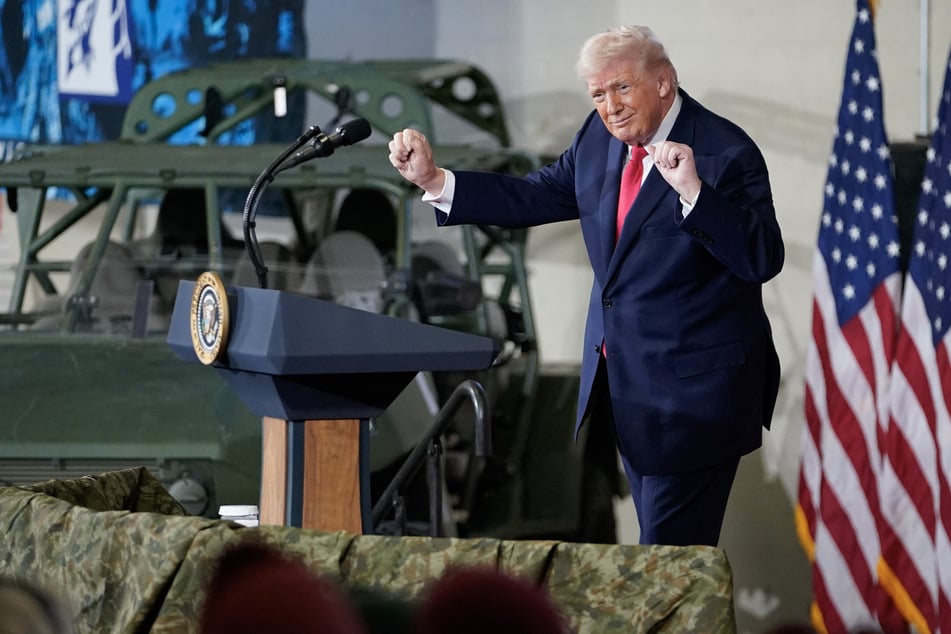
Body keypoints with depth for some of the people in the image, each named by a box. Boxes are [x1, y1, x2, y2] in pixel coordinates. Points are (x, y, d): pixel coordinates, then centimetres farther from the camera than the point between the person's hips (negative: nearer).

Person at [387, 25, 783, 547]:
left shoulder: (727, 154, -18)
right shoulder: (600, 137, 5)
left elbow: (763, 260, -26)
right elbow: (533, 198, 11)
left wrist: (693, 191, -37)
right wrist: (433, 180, 1)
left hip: (694, 390, -8)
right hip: (623, 381, 8)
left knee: (669, 550, -7)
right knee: (657, 530, 17)